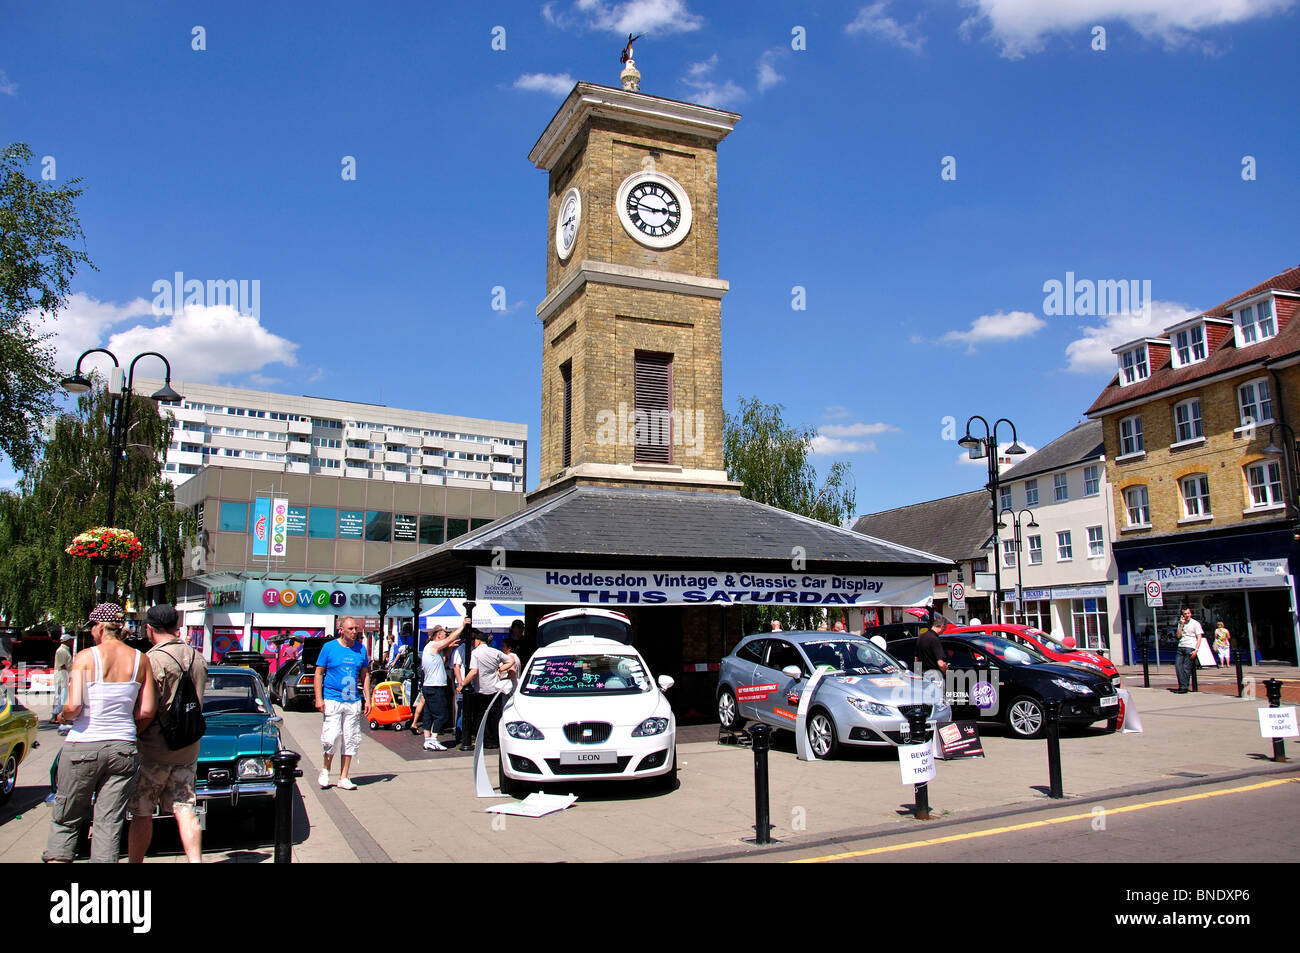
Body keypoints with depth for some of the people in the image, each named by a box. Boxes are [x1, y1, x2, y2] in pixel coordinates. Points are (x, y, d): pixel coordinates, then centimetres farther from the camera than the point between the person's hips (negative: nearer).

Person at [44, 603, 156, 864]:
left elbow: (73, 706, -15)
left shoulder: (85, 657, -7)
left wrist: (63, 716, 7)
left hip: (83, 747, -2)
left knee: (65, 820, 14)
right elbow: (146, 712, 2)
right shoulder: (141, 660, 3)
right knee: (110, 823, 7)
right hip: (124, 749, 3)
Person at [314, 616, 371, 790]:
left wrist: (367, 699, 9)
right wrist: (318, 699, -6)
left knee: (351, 739, 4)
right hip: (332, 700, -3)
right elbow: (319, 673, 1)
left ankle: (344, 778, 14)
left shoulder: (361, 649, 9)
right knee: (331, 737, -9)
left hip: (353, 702, 4)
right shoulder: (329, 647, -1)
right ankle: (325, 769, 17)